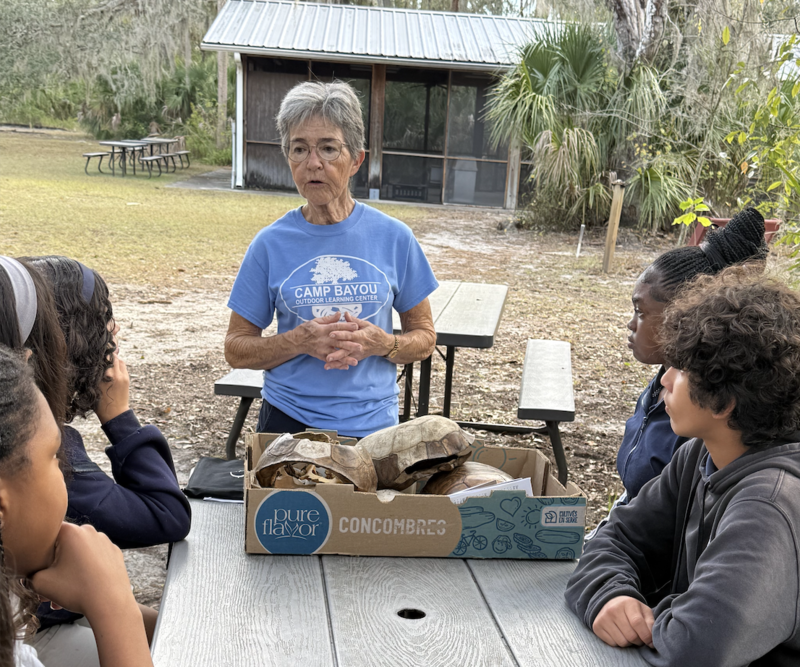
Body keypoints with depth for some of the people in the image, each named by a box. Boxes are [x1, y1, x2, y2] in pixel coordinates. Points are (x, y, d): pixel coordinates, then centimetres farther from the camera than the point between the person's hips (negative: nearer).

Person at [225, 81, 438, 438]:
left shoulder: (394, 237, -4)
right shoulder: (270, 244, -5)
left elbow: (424, 337, 4)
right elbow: (236, 348, -1)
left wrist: (382, 344, -17)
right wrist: (299, 342, -18)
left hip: (373, 424, 0)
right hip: (288, 422, 0)